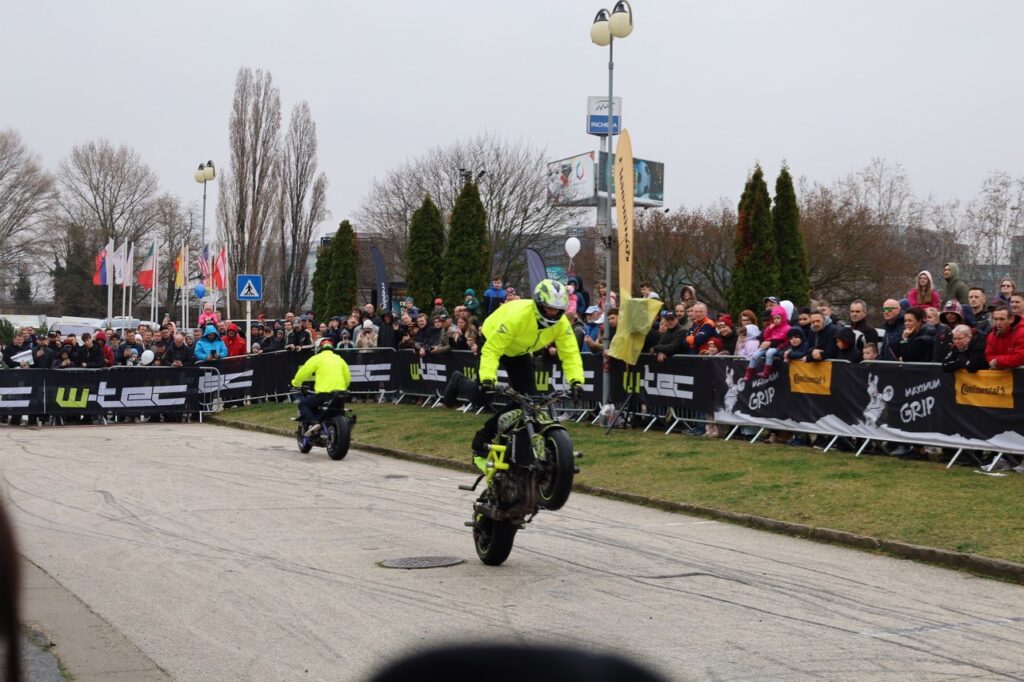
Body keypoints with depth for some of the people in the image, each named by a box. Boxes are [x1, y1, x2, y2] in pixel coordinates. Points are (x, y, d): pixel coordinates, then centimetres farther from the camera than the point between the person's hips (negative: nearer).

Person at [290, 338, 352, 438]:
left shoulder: (317, 358, 5)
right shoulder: (339, 359, 19)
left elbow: (303, 372, 3)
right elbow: (348, 377, 17)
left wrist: (295, 383, 20)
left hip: (324, 393, -5)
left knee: (303, 404, 10)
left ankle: (312, 422, -13)